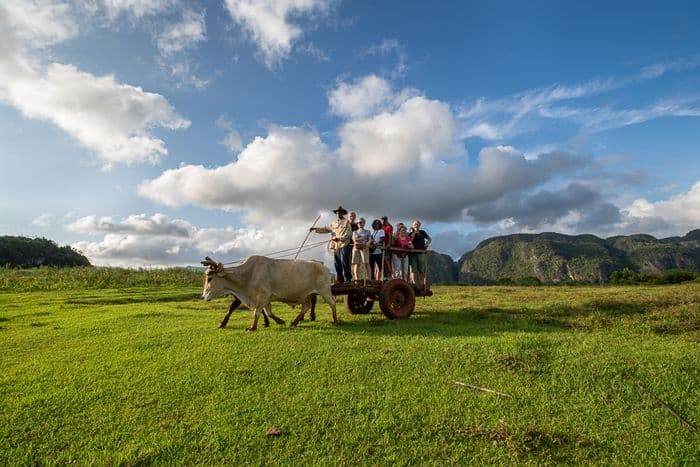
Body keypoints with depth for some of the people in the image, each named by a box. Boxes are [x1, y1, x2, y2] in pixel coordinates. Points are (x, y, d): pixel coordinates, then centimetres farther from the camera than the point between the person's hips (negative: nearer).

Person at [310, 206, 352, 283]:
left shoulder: (346, 222, 3)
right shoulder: (334, 223, 21)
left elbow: (349, 233, -7)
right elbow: (326, 229, 19)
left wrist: (339, 238, -16)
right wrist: (315, 229, 8)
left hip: (344, 245, -6)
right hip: (336, 246, 6)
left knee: (344, 262, -13)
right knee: (337, 263, 5)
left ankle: (348, 278, -7)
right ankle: (339, 280, 10)